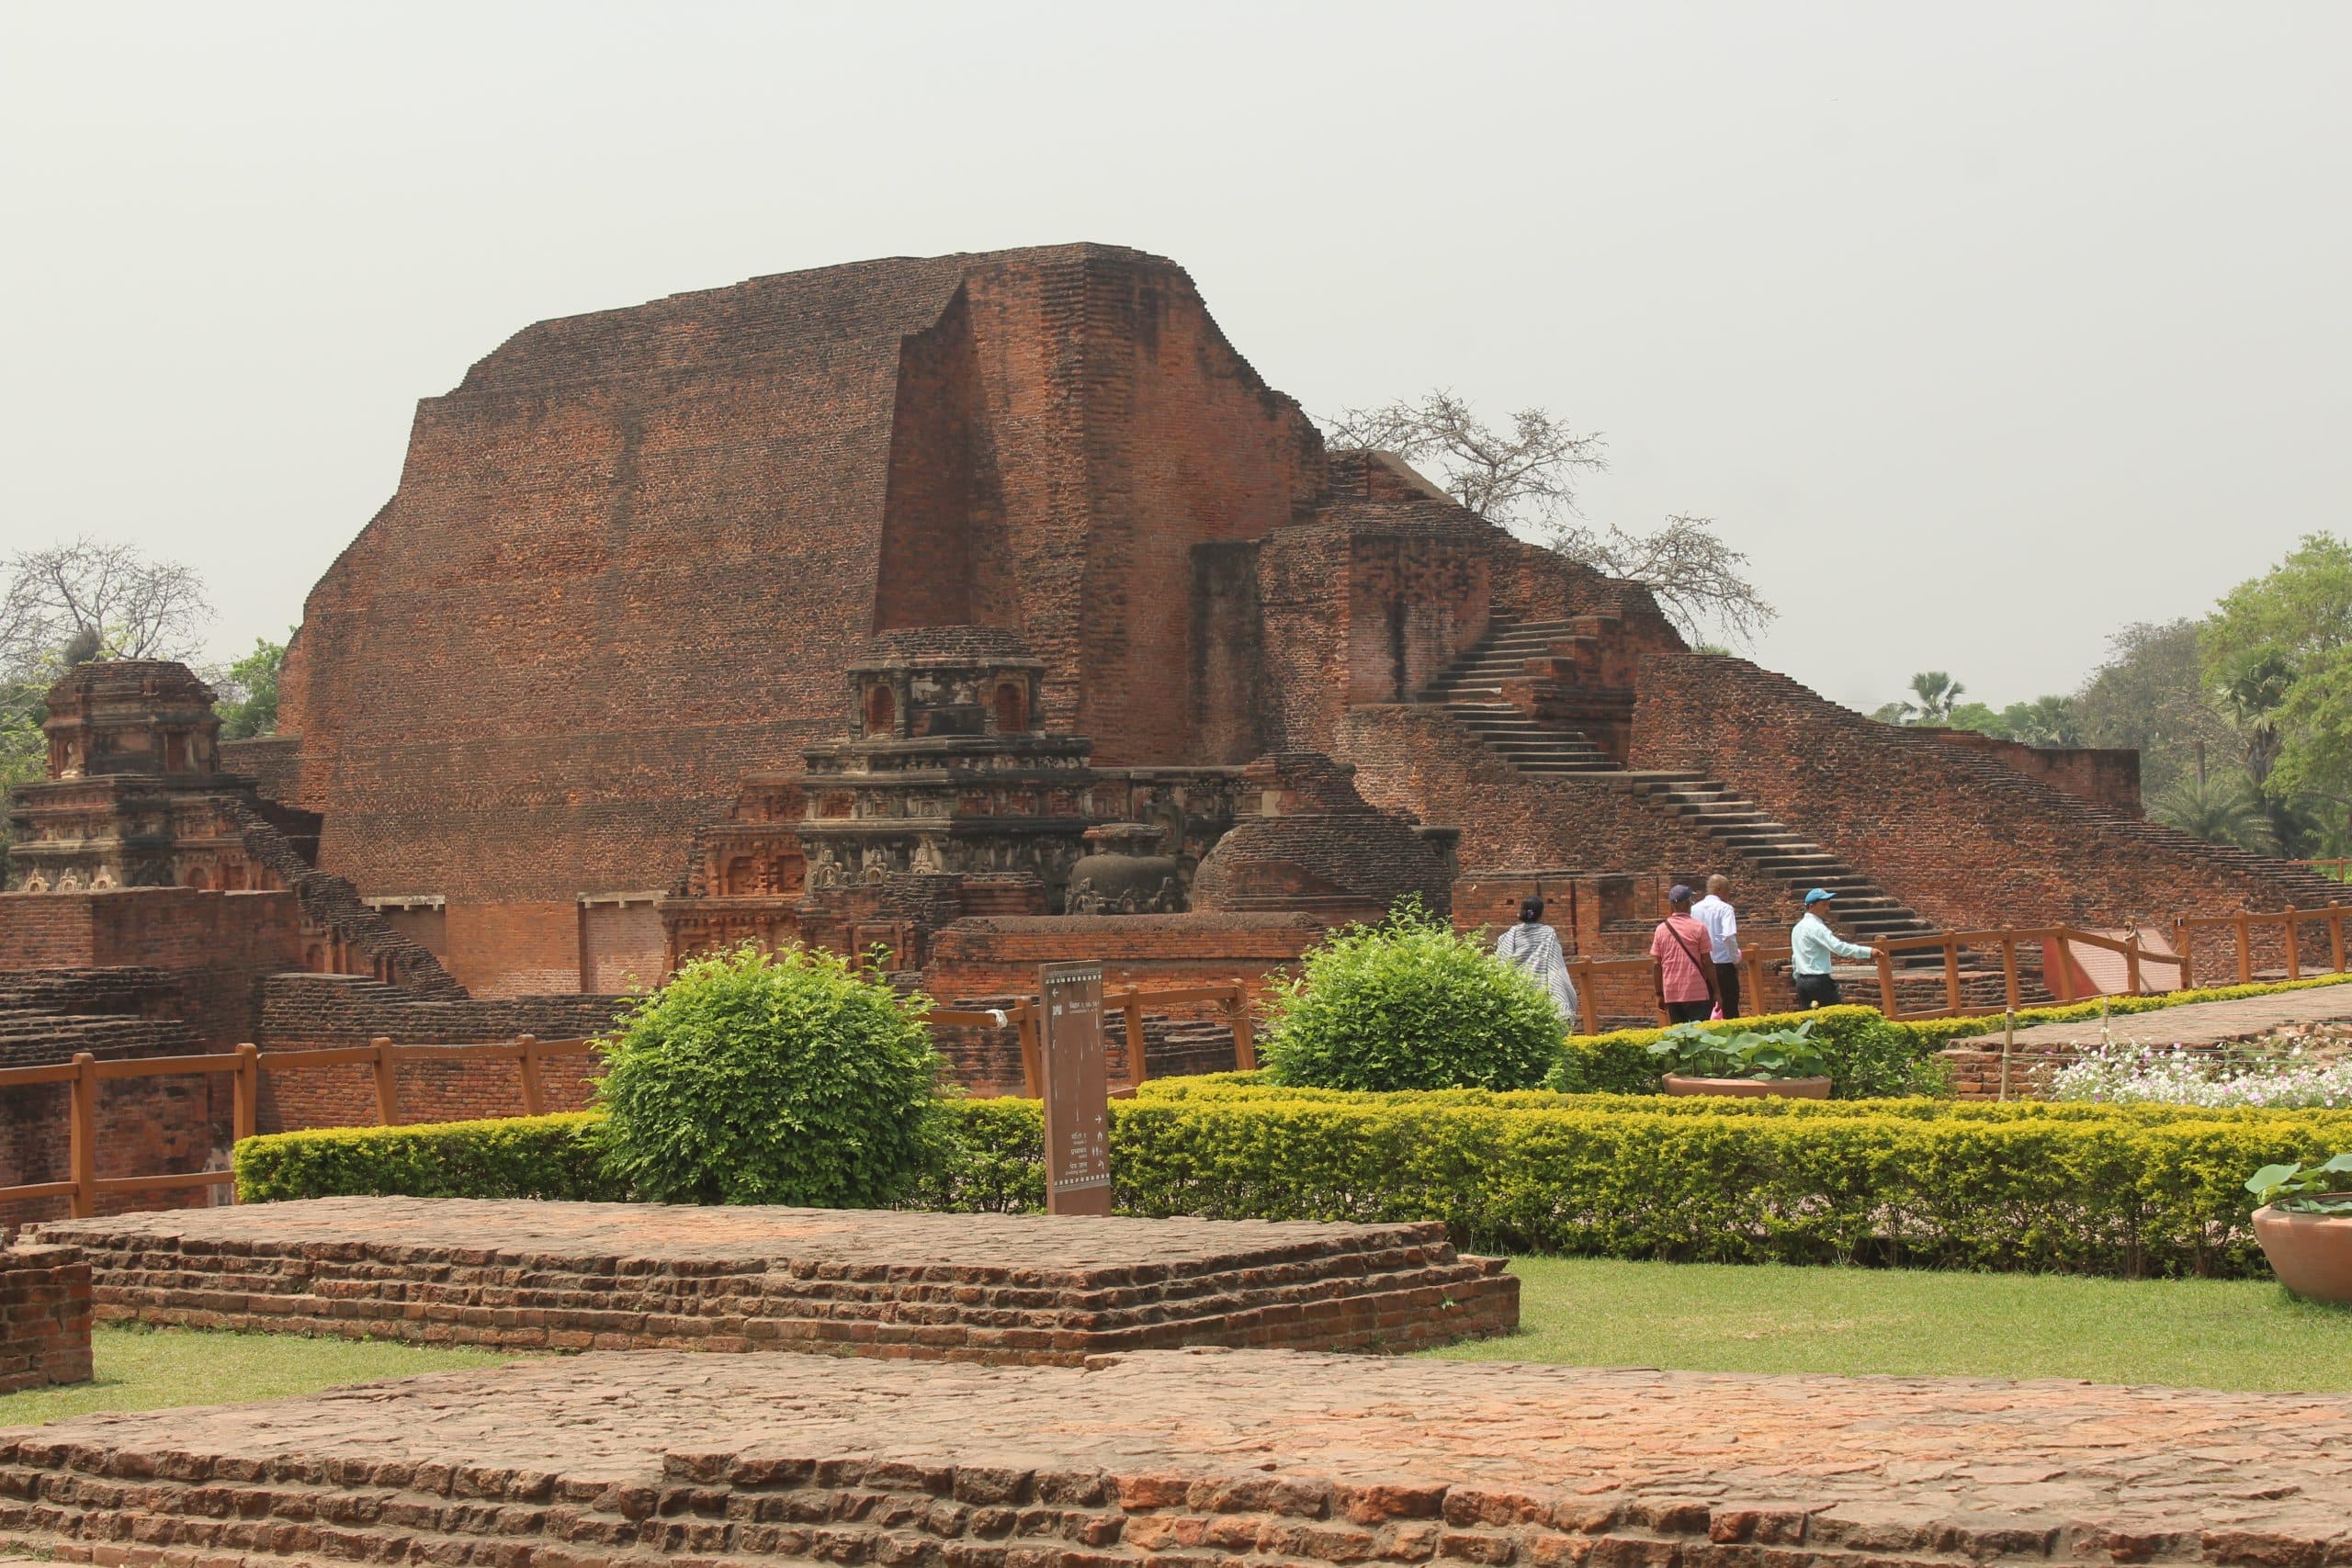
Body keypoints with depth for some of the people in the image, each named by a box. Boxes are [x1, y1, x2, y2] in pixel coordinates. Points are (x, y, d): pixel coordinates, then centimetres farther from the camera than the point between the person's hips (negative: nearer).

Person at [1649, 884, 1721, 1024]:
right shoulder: (1698, 928, -5)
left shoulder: (1661, 929, 4)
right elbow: (1707, 962, -5)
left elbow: (1657, 965, 4)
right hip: (1697, 993, -3)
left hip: (1671, 995, 3)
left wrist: (1659, 994, 11)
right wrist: (1716, 991, 2)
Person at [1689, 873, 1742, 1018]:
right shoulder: (1725, 908, -10)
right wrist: (1736, 960, -10)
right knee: (1730, 1011, 2)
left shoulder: (1694, 909, 5)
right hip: (1724, 964, -5)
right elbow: (1728, 936, -22)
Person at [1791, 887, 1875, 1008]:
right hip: (1819, 982, -9)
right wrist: (1869, 952, -27)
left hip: (1802, 981, 9)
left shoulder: (1798, 928, 17)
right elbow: (1838, 947, -24)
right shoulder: (1816, 927, -13)